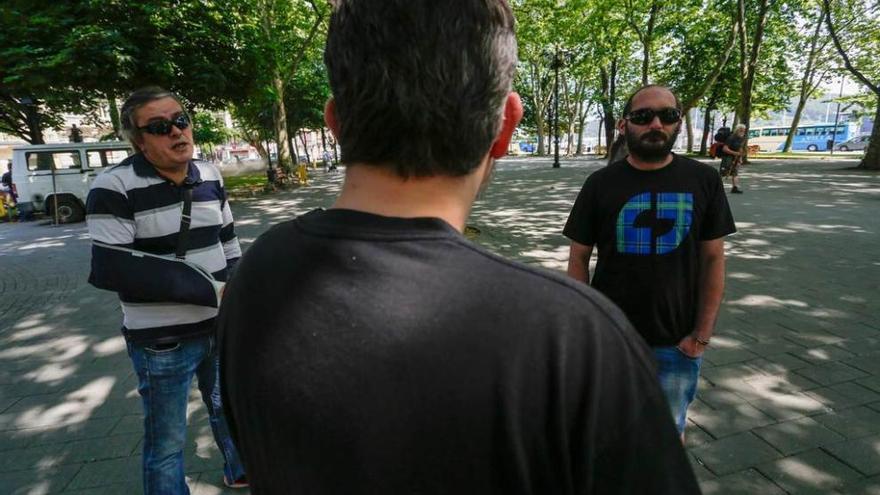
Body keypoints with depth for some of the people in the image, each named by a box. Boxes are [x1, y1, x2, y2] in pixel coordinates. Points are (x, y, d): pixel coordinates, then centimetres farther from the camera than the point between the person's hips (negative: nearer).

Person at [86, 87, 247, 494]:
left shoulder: (210, 177, 3)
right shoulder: (114, 188, -15)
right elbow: (110, 269, -21)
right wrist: (207, 289, -22)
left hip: (221, 327, 6)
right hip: (161, 341, -6)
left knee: (228, 408, 26)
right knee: (166, 440, 10)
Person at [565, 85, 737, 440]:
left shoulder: (703, 181, -2)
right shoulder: (600, 184, -4)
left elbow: (713, 259, 0)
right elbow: (579, 259, -1)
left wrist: (702, 334, -4)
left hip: (676, 342, 1)